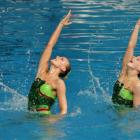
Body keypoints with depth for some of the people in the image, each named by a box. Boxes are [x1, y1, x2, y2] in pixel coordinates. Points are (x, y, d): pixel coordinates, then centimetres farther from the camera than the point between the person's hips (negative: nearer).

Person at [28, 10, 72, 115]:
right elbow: (50, 45, 16)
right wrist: (61, 24, 19)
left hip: (44, 117, -6)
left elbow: (63, 110, -4)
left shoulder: (59, 83, -1)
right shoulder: (42, 70, 13)